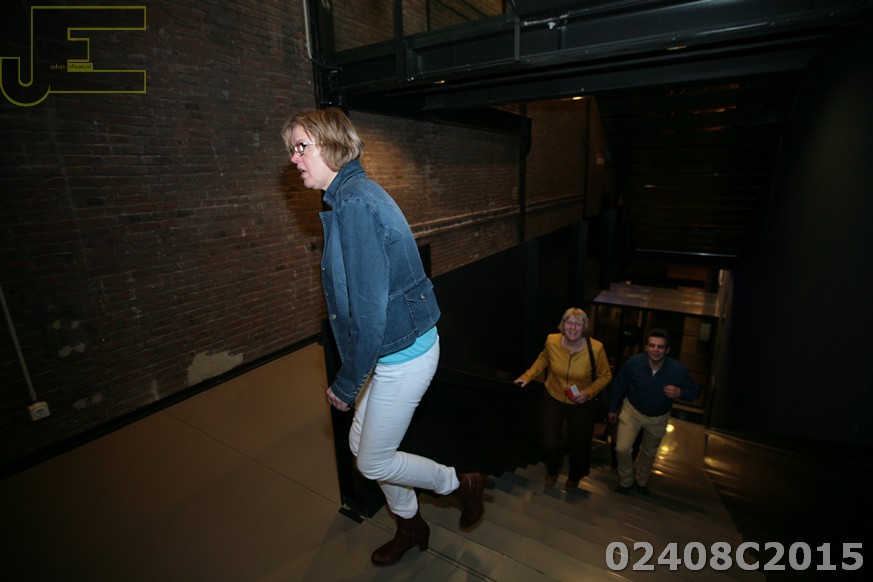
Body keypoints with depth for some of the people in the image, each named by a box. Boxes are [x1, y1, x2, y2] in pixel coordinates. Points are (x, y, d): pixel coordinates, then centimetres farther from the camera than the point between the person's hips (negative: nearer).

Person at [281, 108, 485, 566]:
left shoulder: (353, 203, -22)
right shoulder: (355, 194, 10)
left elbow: (369, 308, -25)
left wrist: (347, 383, -13)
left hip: (403, 355, -10)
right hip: (396, 348, 10)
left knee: (372, 462, 9)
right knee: (362, 443, 21)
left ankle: (463, 484, 32)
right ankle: (410, 527, 45)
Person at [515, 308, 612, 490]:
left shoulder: (595, 348, -25)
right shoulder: (552, 341, -20)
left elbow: (605, 376, -9)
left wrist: (588, 392, -21)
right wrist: (528, 375, -3)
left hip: (581, 405, 0)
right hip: (553, 399, 1)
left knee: (579, 444, 19)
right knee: (550, 443, 6)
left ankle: (575, 476, 54)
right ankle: (552, 469, 45)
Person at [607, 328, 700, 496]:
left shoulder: (678, 369, -27)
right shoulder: (634, 362, -27)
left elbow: (695, 391, -11)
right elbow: (619, 385, -11)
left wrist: (680, 393, -34)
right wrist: (612, 409, -2)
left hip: (659, 417, 1)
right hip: (633, 411, -1)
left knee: (649, 453, 21)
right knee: (622, 449, -11)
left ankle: (642, 482, 49)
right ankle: (625, 482, 18)